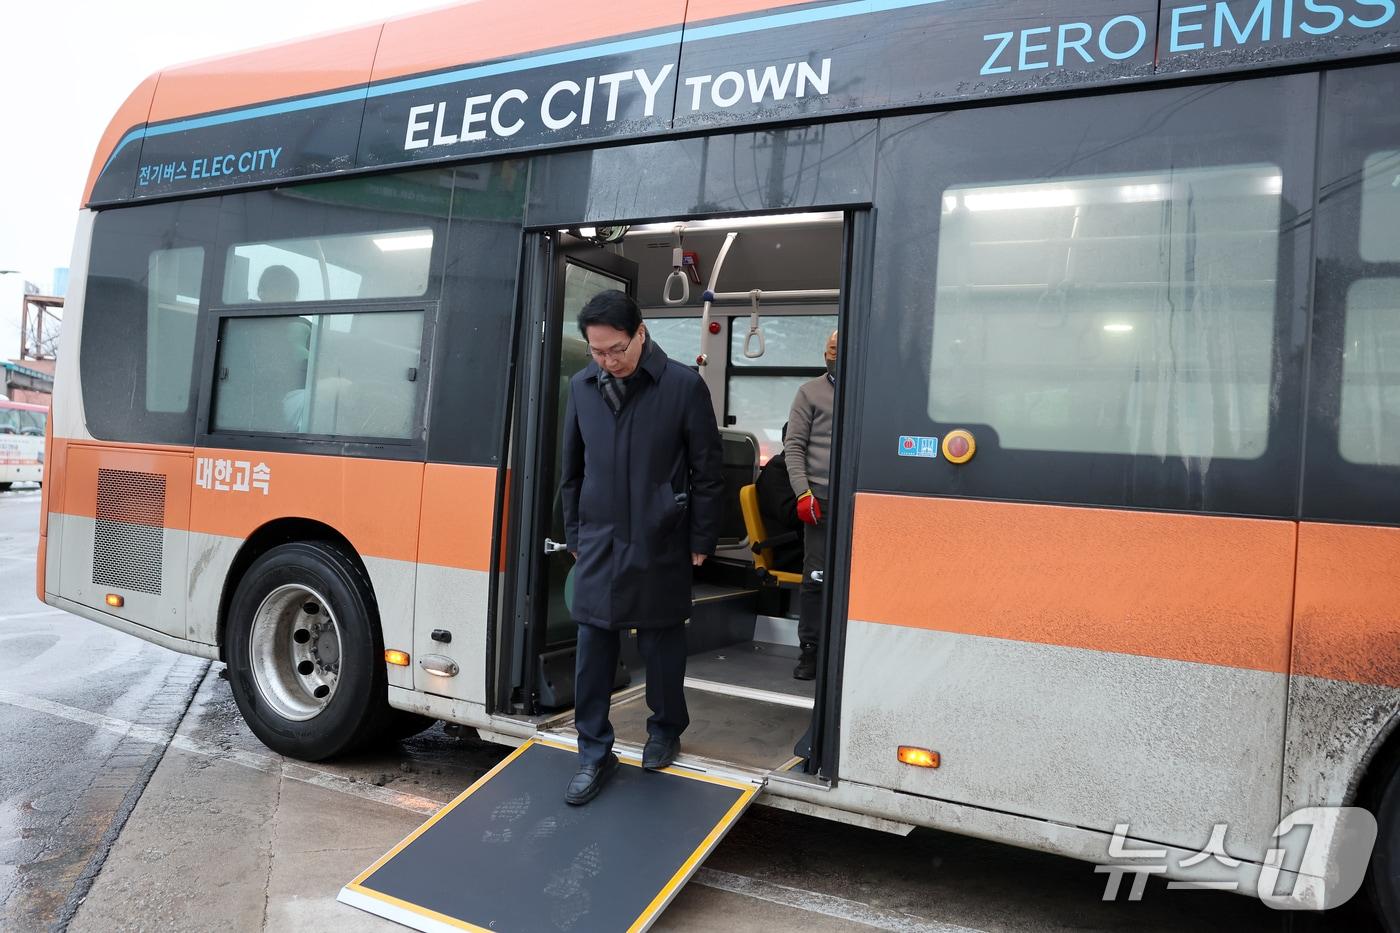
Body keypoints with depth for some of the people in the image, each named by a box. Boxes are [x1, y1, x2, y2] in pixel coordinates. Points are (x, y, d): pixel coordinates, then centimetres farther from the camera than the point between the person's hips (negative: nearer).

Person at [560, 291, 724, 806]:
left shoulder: (684, 386, -9)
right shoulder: (582, 386, 3)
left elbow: (707, 472, -5)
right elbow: (572, 469, 12)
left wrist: (700, 541, -3)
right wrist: (575, 535, 13)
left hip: (660, 546, -3)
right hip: (599, 544, 3)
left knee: (661, 645, 11)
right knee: (593, 647, 5)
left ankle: (665, 733, 33)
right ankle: (594, 752, 18)